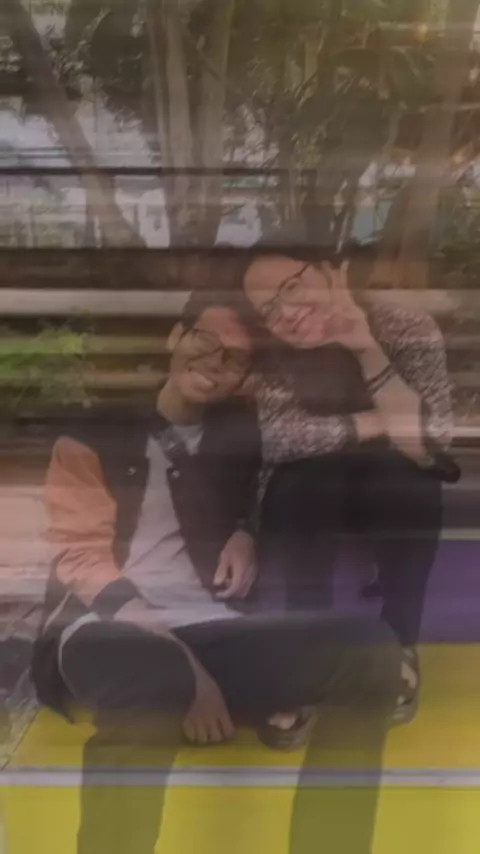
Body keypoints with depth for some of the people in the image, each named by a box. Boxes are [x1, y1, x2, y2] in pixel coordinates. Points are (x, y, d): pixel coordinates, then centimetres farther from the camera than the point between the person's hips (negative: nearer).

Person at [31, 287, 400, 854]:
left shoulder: (239, 431, 15)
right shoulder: (96, 431, 5)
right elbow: (83, 559, -4)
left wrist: (245, 535, 6)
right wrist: (181, 661, -19)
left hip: (214, 632, 4)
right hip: (111, 632, -3)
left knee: (367, 649, -22)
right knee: (150, 673, -41)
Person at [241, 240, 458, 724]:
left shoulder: (410, 330, -22)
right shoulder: (275, 352, -17)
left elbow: (427, 447, -30)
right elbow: (276, 438, -31)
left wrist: (369, 351, -37)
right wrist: (378, 423, -28)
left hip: (398, 495, 0)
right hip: (316, 497, 1)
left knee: (411, 489, -33)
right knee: (291, 491, -32)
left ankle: (400, 644, -9)